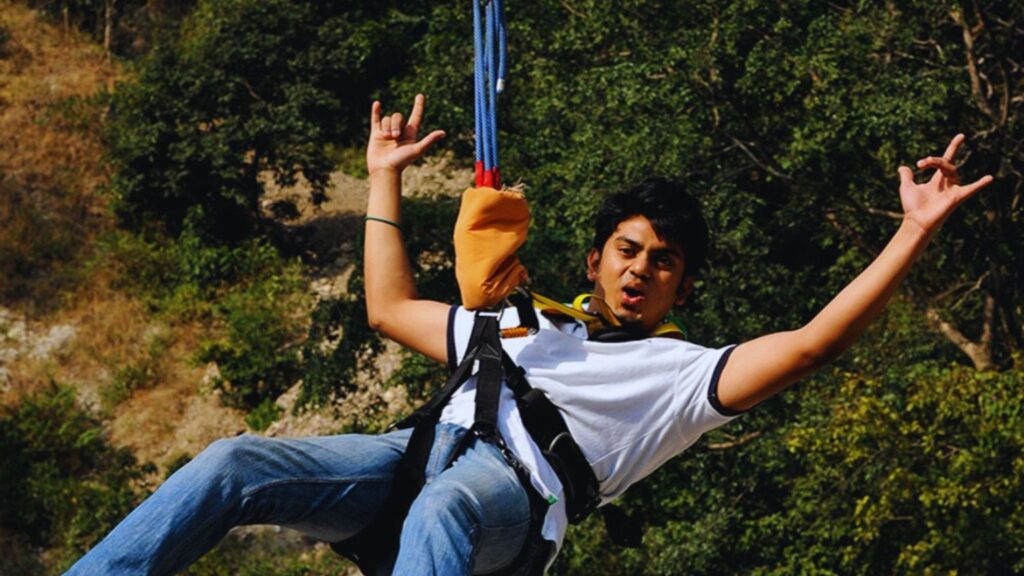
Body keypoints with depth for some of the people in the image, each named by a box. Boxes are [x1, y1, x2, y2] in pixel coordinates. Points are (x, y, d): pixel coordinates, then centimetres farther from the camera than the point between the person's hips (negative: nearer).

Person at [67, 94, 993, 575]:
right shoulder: (522, 330, 37)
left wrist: (915, 234, 3)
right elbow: (390, 308, 42)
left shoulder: (681, 374, 21)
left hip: (515, 485, -5)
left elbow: (809, 344, 8)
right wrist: (385, 178, 45)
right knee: (233, 463, -19)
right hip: (415, 453, 6)